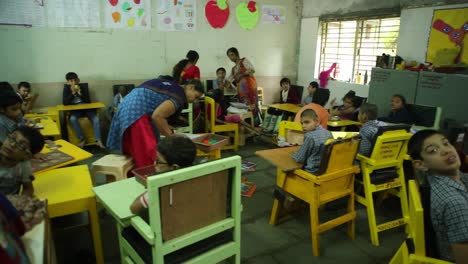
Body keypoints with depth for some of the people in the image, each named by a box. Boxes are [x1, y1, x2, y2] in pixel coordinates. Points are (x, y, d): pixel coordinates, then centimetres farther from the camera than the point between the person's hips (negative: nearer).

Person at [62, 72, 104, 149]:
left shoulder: (83, 86, -1)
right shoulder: (66, 88, -1)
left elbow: (88, 101, -7)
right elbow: (65, 102, -12)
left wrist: (80, 93, -22)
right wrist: (73, 93, -20)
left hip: (86, 107, 1)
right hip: (75, 109, 0)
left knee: (96, 118, -25)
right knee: (72, 119, -32)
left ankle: (98, 140, -24)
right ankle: (82, 139, -20)